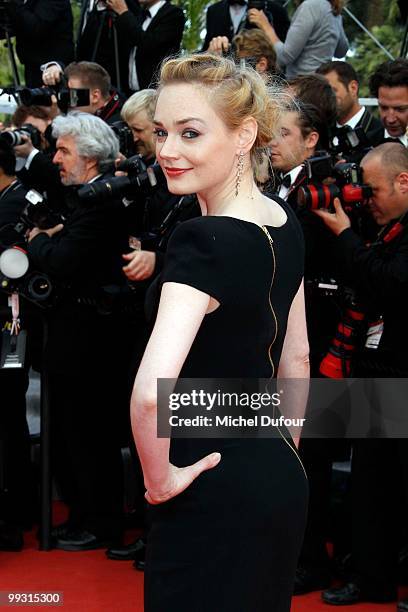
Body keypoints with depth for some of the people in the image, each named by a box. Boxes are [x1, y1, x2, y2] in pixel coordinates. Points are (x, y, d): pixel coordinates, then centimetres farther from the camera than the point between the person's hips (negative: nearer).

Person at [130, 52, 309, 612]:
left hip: (216, 499, -8)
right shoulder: (284, 225, 3)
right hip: (282, 481, 9)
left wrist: (160, 477, -20)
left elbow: (150, 391, -36)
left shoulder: (205, 241, -23)